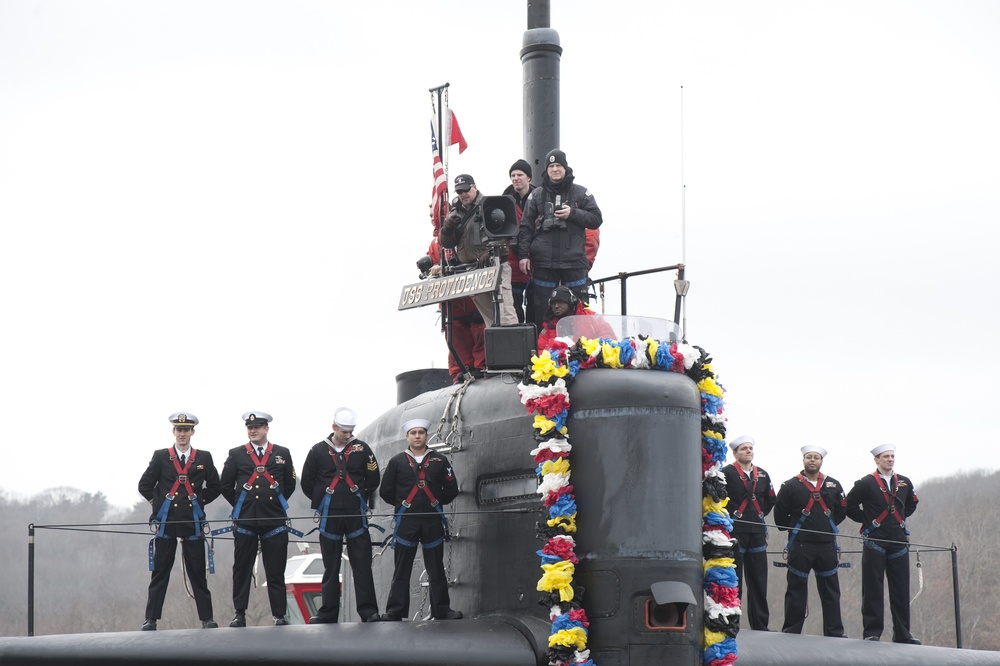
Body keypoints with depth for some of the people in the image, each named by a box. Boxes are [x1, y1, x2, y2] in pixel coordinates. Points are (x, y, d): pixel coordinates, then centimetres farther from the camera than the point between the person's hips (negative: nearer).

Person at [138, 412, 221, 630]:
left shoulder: (204, 458, 8)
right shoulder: (160, 457, 5)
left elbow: (214, 487, 16)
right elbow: (145, 485, 9)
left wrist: (199, 502, 7)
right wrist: (159, 503, 5)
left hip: (193, 523, 1)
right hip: (166, 522, 0)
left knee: (198, 573, 3)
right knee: (159, 573, 1)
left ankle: (207, 619, 7)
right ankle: (150, 619, 3)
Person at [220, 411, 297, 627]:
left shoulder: (282, 454, 10)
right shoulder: (236, 454, 7)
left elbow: (290, 484, 16)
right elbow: (226, 485, 10)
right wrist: (241, 506, 10)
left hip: (275, 521, 0)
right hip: (245, 521, 0)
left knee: (276, 571, 2)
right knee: (241, 569, 2)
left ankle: (279, 615, 6)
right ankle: (239, 614, 8)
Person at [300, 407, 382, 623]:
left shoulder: (362, 449, 3)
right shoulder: (318, 450, 2)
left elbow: (373, 479, 11)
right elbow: (307, 483, 9)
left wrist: (360, 499, 9)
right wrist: (323, 502, 12)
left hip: (356, 516, 0)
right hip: (329, 517, 0)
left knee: (362, 565, -4)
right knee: (330, 567, 7)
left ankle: (368, 612, -3)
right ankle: (328, 613, 11)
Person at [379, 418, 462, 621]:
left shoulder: (439, 461, 6)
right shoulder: (397, 462, 4)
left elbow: (452, 489, 9)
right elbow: (386, 491, 6)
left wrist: (437, 502, 6)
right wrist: (403, 505, 7)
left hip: (433, 521, 1)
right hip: (406, 522, -1)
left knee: (436, 570, 6)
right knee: (401, 570, 2)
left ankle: (442, 610, 12)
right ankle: (394, 612, 5)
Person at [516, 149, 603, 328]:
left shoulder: (581, 193, 7)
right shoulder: (536, 195, 10)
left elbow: (596, 219, 3)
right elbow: (525, 227, 8)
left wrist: (573, 214, -11)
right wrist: (523, 254, -1)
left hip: (574, 262, -1)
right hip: (543, 262, 1)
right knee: (542, 309, 4)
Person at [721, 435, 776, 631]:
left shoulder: (762, 475, 13)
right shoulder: (727, 473, -4)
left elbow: (770, 499, 23)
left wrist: (760, 514, 14)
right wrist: (728, 516, -6)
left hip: (757, 533, 5)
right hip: (734, 532, -5)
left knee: (758, 581, 7)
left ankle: (760, 625, 11)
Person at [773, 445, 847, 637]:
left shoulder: (833, 485, 9)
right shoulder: (791, 486, 0)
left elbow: (842, 511, 17)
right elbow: (780, 514, 2)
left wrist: (828, 527, 13)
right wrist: (793, 530, 7)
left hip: (827, 544, 3)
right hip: (800, 547, -3)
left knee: (831, 590, 6)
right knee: (796, 590, 1)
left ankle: (835, 633, 10)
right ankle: (791, 631, 7)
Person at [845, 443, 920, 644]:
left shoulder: (904, 483, 11)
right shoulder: (866, 483, -2)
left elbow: (912, 505, 29)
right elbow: (850, 506, 2)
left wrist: (900, 518, 16)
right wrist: (867, 520, 1)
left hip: (899, 542, 4)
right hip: (874, 542, -4)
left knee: (901, 590, 5)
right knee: (873, 590, -2)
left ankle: (902, 634, 10)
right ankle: (872, 633, 1)